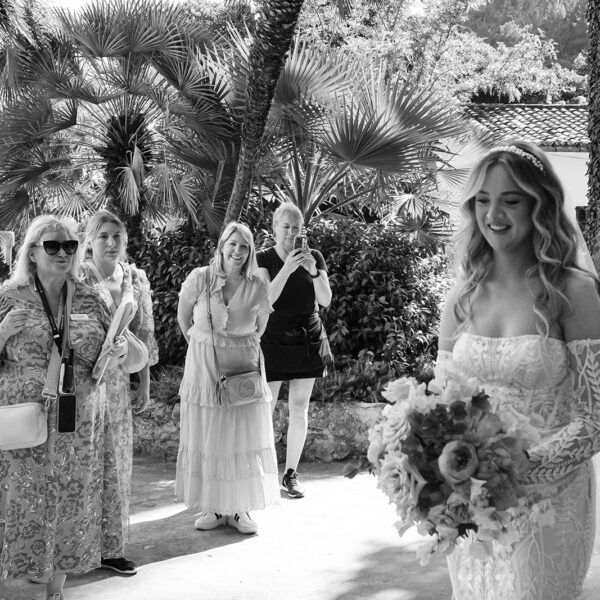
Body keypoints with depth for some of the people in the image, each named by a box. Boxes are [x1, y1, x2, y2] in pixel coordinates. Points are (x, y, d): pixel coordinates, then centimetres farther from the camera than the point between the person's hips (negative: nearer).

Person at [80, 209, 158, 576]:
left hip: (117, 381, 5)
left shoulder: (136, 280, 6)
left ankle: (108, 545, 20)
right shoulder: (77, 278, -8)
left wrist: (145, 385, 10)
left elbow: (144, 335, 11)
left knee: (117, 459, 8)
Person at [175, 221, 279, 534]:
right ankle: (213, 508, 17)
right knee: (206, 437, 5)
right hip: (203, 368, 0)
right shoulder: (200, 278, -8)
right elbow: (184, 318, 7)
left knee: (244, 436, 3)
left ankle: (240, 509, 15)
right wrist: (202, 346, 11)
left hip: (243, 368, 0)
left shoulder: (257, 287, -6)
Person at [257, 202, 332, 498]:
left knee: (299, 409, 6)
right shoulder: (264, 258, -2)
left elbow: (325, 300, -1)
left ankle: (291, 474, 15)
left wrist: (313, 272, -17)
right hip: (273, 342, -3)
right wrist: (287, 269, -24)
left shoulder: (313, 256, 6)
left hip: (308, 341, 3)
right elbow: (266, 299, -14)